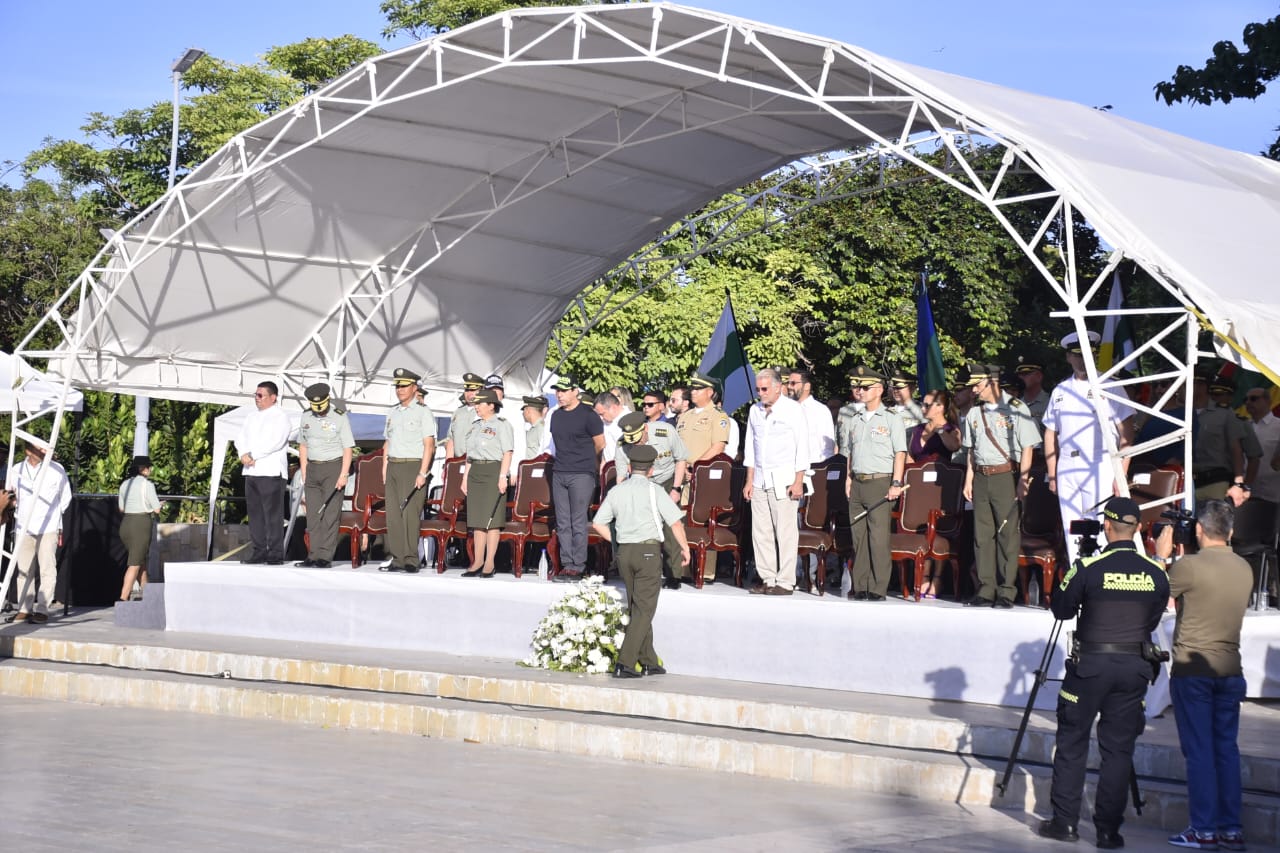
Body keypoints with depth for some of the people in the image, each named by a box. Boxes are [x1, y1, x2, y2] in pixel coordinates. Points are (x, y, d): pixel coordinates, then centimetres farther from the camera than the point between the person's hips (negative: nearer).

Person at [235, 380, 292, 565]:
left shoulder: (280, 417, -3)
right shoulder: (252, 416, 21)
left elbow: (274, 442, -15)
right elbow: (241, 438, 13)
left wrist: (252, 455, -13)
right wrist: (244, 454, -7)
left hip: (271, 472, -7)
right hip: (251, 472, 7)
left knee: (273, 515, -8)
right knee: (255, 513, 7)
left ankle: (276, 554, -7)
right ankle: (258, 551, 12)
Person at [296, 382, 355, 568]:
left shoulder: (340, 417, -6)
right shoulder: (306, 417, 10)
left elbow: (348, 448, -7)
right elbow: (303, 445, 16)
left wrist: (343, 474, -14)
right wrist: (304, 473, 10)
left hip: (333, 466, -5)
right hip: (312, 468, 5)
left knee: (330, 515, -7)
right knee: (313, 515, 3)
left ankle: (325, 557, -7)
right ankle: (314, 555, 5)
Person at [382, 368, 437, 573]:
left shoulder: (423, 412, -3)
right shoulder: (393, 412, 17)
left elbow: (429, 445, -8)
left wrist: (422, 473, -15)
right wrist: (384, 468, 13)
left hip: (413, 466, -7)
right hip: (393, 466, 7)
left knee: (410, 514, -10)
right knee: (393, 514, 3)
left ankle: (411, 560, -8)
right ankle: (397, 559, 6)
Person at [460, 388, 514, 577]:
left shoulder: (501, 425, -4)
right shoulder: (475, 426, 18)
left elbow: (507, 453, -10)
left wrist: (503, 477, -18)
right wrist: (465, 477, 17)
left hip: (493, 471, -7)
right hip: (475, 472, 7)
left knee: (492, 519, -6)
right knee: (476, 519, 6)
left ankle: (489, 564, -3)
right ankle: (477, 562, 10)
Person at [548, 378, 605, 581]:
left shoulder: (588, 415, -5)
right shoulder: (557, 415, 14)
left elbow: (599, 445, 1)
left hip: (582, 474, -6)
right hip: (559, 473, 6)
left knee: (578, 522, -6)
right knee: (562, 523, 5)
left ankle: (578, 566, -3)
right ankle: (566, 564, 10)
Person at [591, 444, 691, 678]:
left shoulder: (616, 491, 7)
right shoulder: (654, 491, -6)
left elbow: (598, 523, 8)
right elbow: (675, 522, -9)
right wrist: (685, 547, 3)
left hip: (624, 552, 5)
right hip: (649, 550, -5)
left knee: (637, 608, 16)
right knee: (644, 609, -3)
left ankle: (649, 661, 21)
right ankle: (625, 663, -11)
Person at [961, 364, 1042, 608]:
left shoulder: (1016, 411, -3)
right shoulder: (974, 413, 14)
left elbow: (1027, 448, -4)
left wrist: (1022, 481, -11)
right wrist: (969, 480, 13)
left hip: (1006, 477, -6)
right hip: (981, 477, 6)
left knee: (1008, 534, -5)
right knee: (982, 535, 4)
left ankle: (1006, 592, -1)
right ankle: (986, 590, 8)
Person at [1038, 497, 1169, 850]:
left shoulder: (1088, 567, -11)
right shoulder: (1156, 573, -1)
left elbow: (1061, 609, 0)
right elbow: (1153, 621, 10)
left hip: (1091, 663, -3)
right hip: (1135, 667, 3)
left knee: (1071, 742, 9)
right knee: (1118, 749, 7)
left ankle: (1064, 821, 10)